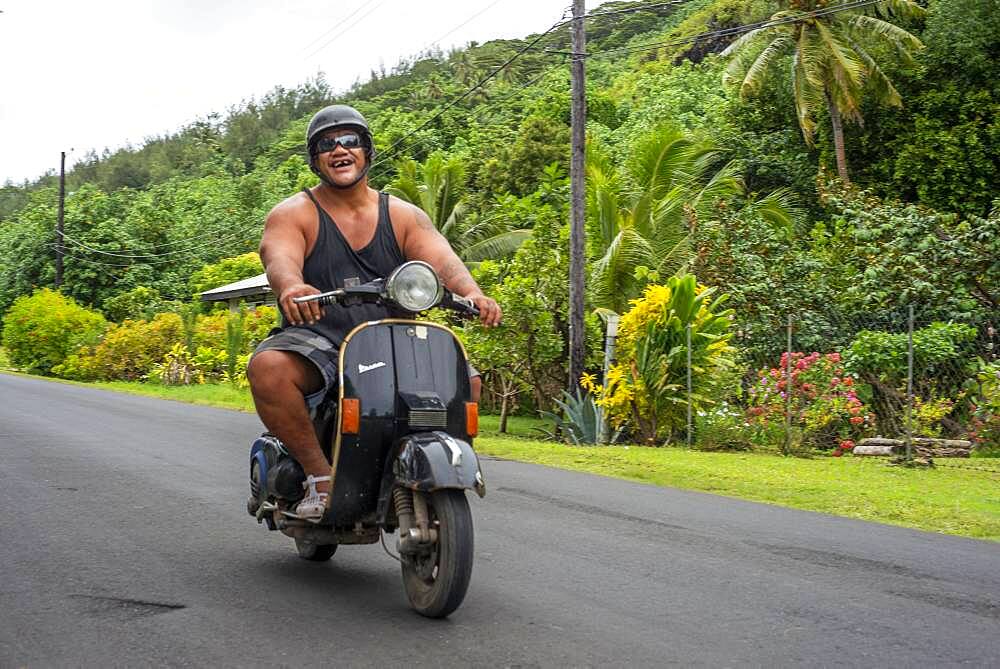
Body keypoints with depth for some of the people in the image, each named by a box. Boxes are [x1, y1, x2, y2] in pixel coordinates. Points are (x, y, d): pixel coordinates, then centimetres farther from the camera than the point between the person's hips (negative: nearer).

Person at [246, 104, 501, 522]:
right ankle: (319, 472, -19)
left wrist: (472, 293, -29)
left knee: (466, 380, -17)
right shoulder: (293, 214, 2)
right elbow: (279, 259, -19)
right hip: (317, 339, -2)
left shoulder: (403, 215, 11)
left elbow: (442, 259, -6)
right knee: (267, 368, -33)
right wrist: (291, 286, -45)